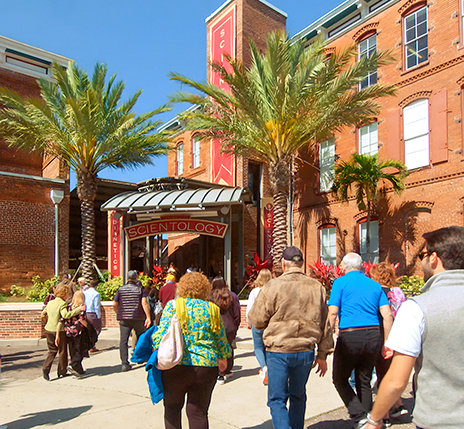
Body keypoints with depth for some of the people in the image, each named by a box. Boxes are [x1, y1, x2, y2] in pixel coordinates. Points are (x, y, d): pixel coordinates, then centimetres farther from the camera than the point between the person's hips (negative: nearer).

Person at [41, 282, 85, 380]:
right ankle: (62, 372, 18)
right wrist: (79, 309, -35)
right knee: (62, 351, 9)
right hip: (59, 330, -6)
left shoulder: (50, 303, 6)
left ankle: (46, 368, 1)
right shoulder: (62, 304, -17)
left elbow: (44, 312, 22)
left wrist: (45, 313, 45)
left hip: (48, 329, 6)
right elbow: (66, 315, -34)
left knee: (52, 351, 18)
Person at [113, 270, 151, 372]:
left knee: (123, 341, 1)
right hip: (138, 318, -1)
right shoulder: (140, 289, -2)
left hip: (124, 319, 1)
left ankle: (124, 363, -8)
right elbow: (144, 303, -14)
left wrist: (119, 314, 25)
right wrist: (148, 317, -13)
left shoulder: (121, 289, 6)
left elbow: (114, 304, 8)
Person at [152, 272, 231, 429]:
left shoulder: (173, 305, -2)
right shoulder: (213, 309, 5)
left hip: (177, 365, -1)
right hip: (207, 365, 2)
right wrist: (223, 358, 27)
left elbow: (161, 335, -9)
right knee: (198, 412, 10)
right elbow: (221, 339, 11)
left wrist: (157, 354, 9)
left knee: (172, 408, 17)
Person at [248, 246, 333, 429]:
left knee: (277, 400, 6)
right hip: (306, 352, 5)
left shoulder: (273, 286, -11)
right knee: (298, 396, 23)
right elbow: (324, 324, 7)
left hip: (278, 352, -4)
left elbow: (256, 320, -5)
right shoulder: (317, 287, 2)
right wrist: (322, 355, 15)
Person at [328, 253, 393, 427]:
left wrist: (332, 330, 8)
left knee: (340, 379, 12)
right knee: (364, 382, 18)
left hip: (349, 337, -5)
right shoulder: (375, 285, 11)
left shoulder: (341, 282, -3)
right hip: (373, 336, 5)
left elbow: (333, 312, -10)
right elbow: (387, 315, 6)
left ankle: (360, 416, 0)